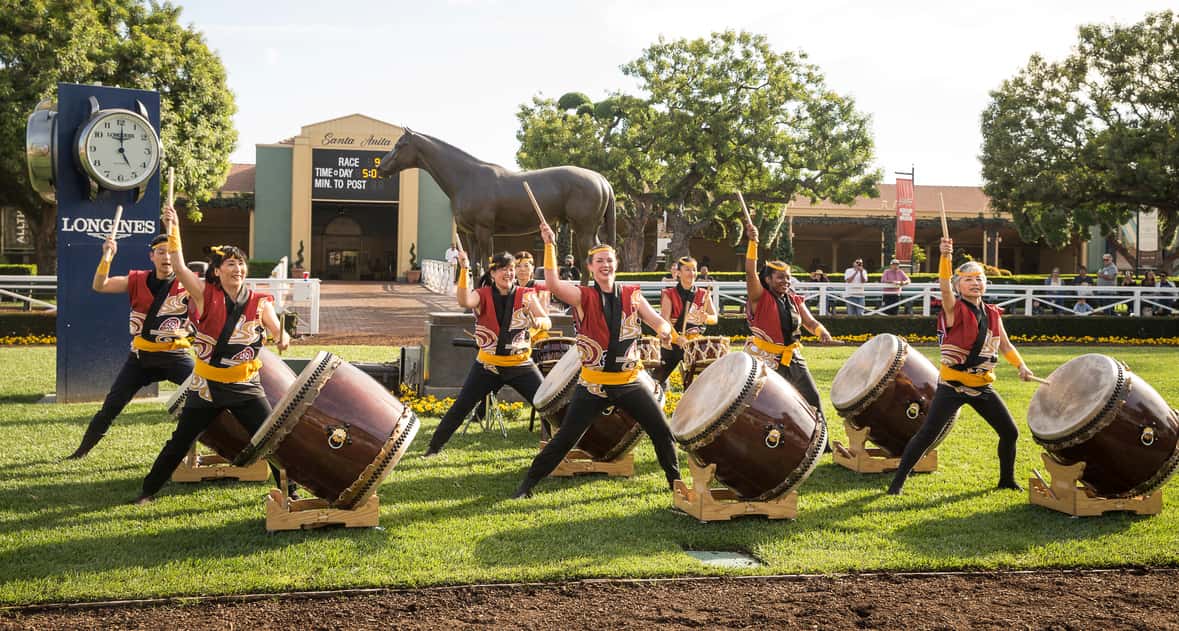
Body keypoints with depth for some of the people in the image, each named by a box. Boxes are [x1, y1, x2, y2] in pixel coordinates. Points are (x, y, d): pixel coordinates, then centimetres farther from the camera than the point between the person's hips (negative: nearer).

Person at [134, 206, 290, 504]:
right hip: (206, 386, 0)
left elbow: (279, 333, -6)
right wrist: (172, 229, -23)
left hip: (246, 387, 1)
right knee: (179, 443, 9)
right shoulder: (206, 296, -7)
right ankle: (148, 490, 26)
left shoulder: (259, 303, -4)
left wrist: (283, 339, -30)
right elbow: (179, 268, -16)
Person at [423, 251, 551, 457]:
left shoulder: (526, 296, -4)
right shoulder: (483, 296, -5)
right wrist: (464, 270, -38)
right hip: (488, 365, 0)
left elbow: (547, 322, -12)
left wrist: (536, 322, -35)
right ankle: (434, 446, 16)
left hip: (520, 365, 0)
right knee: (460, 407, 2)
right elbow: (464, 301, -28)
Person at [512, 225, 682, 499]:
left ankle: (675, 480, 24)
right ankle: (528, 483, 11)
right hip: (593, 385, -3)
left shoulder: (632, 295, 4)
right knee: (565, 438, -1)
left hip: (629, 381, 3)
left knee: (662, 430, 3)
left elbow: (657, 320, -1)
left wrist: (665, 330, -25)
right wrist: (549, 246, -30)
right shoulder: (583, 297, -6)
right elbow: (553, 284, -23)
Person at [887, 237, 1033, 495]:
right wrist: (946, 257, -46)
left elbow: (1005, 345, 16)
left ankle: (1007, 480, 29)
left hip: (982, 386, 6)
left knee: (1010, 432, 9)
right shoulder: (954, 308, -10)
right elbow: (944, 287, -30)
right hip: (952, 386, -6)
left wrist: (1021, 366, 0)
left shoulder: (993, 314, 8)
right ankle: (898, 480, -2)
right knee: (927, 435, -11)